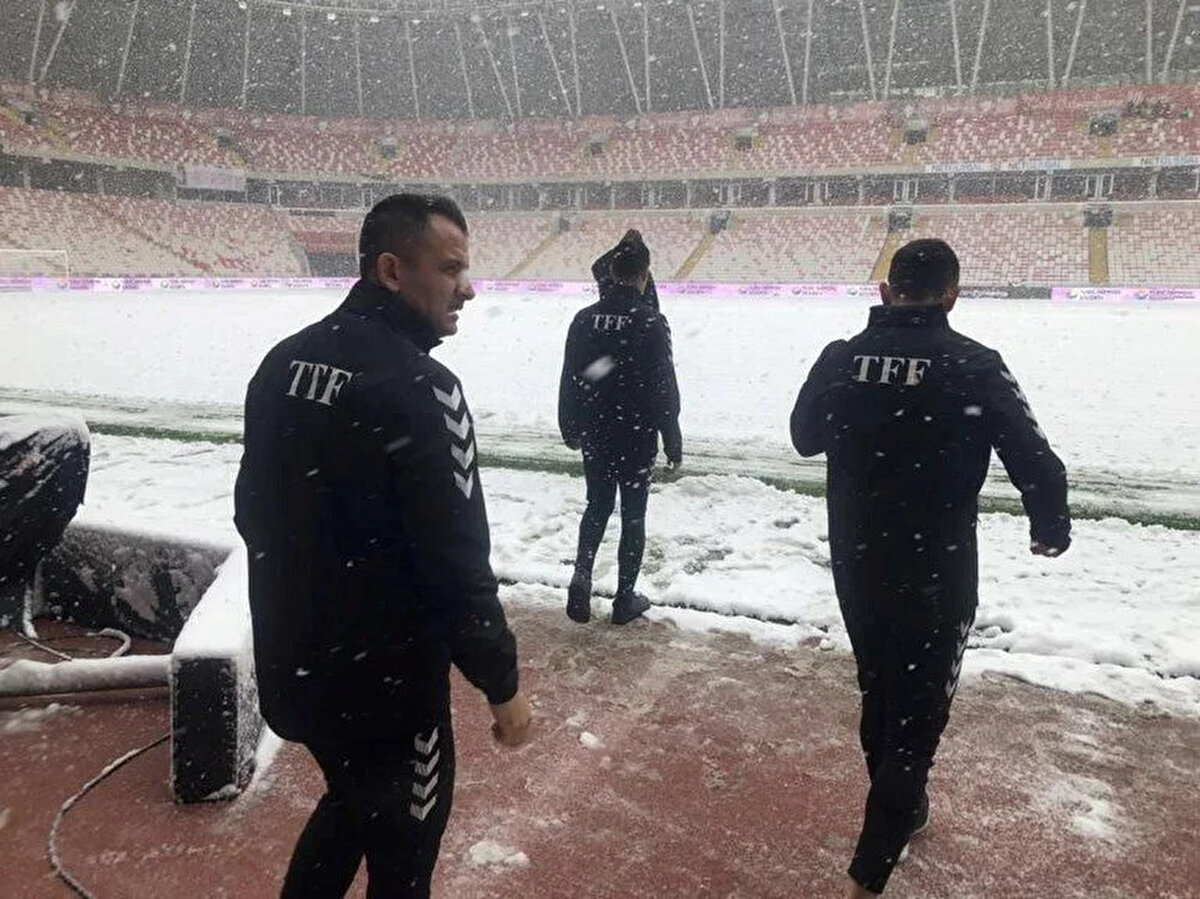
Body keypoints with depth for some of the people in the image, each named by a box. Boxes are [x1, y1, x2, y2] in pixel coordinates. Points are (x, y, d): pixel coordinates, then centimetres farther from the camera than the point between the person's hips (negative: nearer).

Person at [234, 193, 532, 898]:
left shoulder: (285, 363, 2)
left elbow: (254, 507, 10)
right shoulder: (418, 388, -24)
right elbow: (454, 562, -24)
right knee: (404, 833, 16)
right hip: (384, 676, -7)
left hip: (294, 662, 8)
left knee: (354, 800, 30)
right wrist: (502, 682, -13)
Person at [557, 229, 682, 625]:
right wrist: (673, 441, -2)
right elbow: (664, 388, -12)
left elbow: (570, 381, 4)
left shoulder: (585, 319, -2)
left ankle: (581, 574, 1)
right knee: (633, 514, 9)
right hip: (636, 437, -3)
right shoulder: (651, 322, -14)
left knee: (597, 507, 20)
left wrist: (571, 429, 17)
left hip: (595, 434, 4)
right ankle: (625, 598, 18)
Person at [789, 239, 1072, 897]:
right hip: (936, 576, -4)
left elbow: (804, 437, 11)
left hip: (856, 567, 5)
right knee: (917, 714, 6)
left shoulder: (840, 359, -6)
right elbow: (1037, 464, -12)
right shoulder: (975, 367, -15)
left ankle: (902, 805, 48)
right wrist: (1051, 531, 7)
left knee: (878, 691, 24)